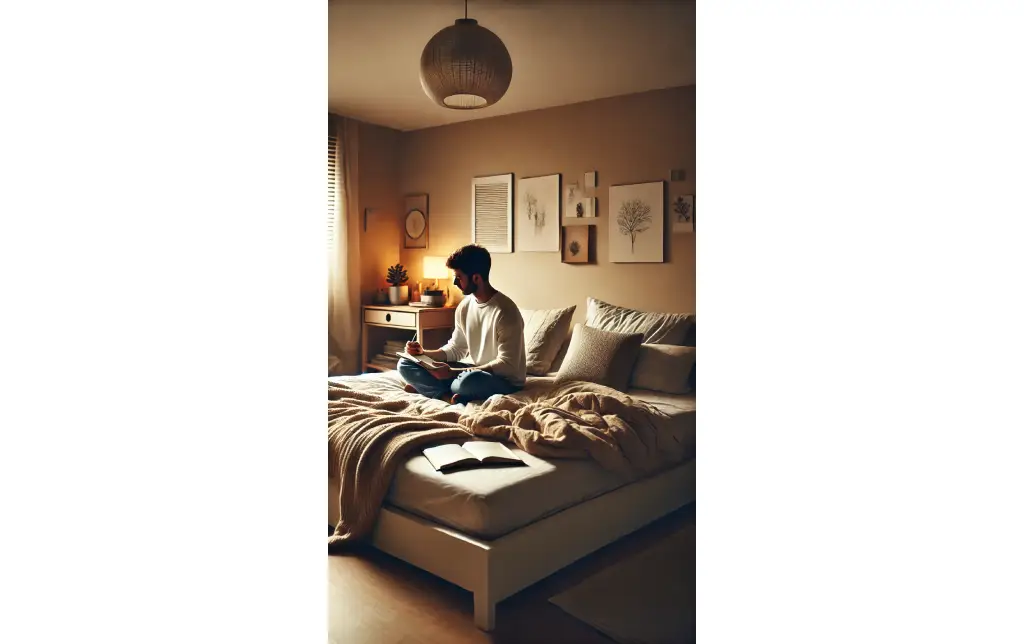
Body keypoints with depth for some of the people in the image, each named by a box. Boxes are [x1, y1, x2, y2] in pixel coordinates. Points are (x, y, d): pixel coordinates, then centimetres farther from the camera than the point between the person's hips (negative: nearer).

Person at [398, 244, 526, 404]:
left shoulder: (505, 311, -21)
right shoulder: (464, 306, 3)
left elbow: (507, 366, -24)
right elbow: (456, 348, 14)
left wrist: (453, 372, -26)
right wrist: (424, 353, -6)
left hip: (504, 380, -8)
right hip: (473, 371, 8)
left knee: (470, 381, -43)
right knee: (405, 364, -2)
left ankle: (427, 388, -14)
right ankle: (453, 394, -18)